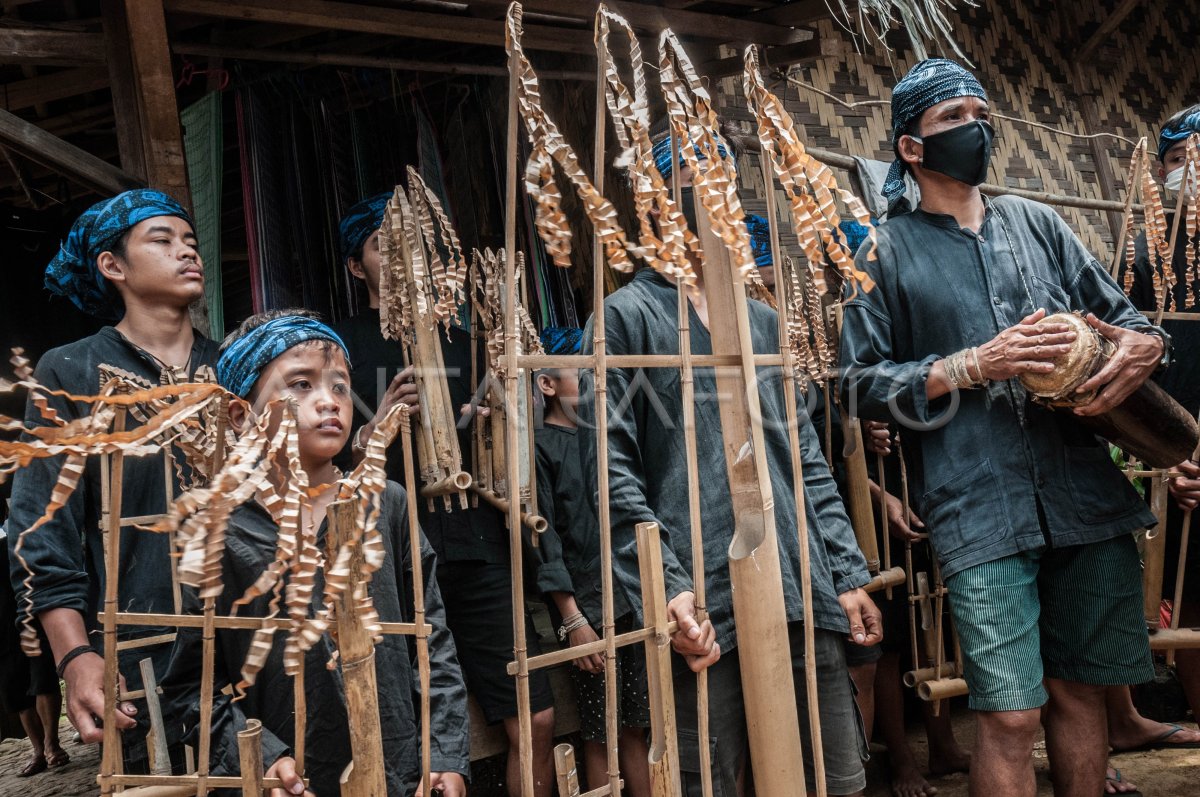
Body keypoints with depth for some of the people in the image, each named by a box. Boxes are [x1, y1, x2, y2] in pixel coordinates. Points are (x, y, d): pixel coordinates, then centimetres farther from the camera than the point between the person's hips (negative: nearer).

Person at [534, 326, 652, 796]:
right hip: (589, 612, -5)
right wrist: (572, 619, -14)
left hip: (635, 603, 5)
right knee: (600, 736, 2)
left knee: (636, 729, 9)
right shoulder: (539, 447, -3)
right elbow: (543, 538, -9)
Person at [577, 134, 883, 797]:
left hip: (803, 595, 5)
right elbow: (612, 470, -7)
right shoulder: (626, 317, 2)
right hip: (705, 608, -5)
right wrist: (667, 588, -16)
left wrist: (848, 573, 12)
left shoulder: (763, 321, 20)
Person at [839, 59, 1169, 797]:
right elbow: (861, 381, -1)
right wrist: (975, 365, -12)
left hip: (1087, 494, 4)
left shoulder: (1036, 222, 15)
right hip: (980, 509, -4)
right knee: (1012, 715, -6)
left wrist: (1144, 346, -7)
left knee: (1081, 691, 12)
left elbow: (1123, 315, 16)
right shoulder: (889, 252, 5)